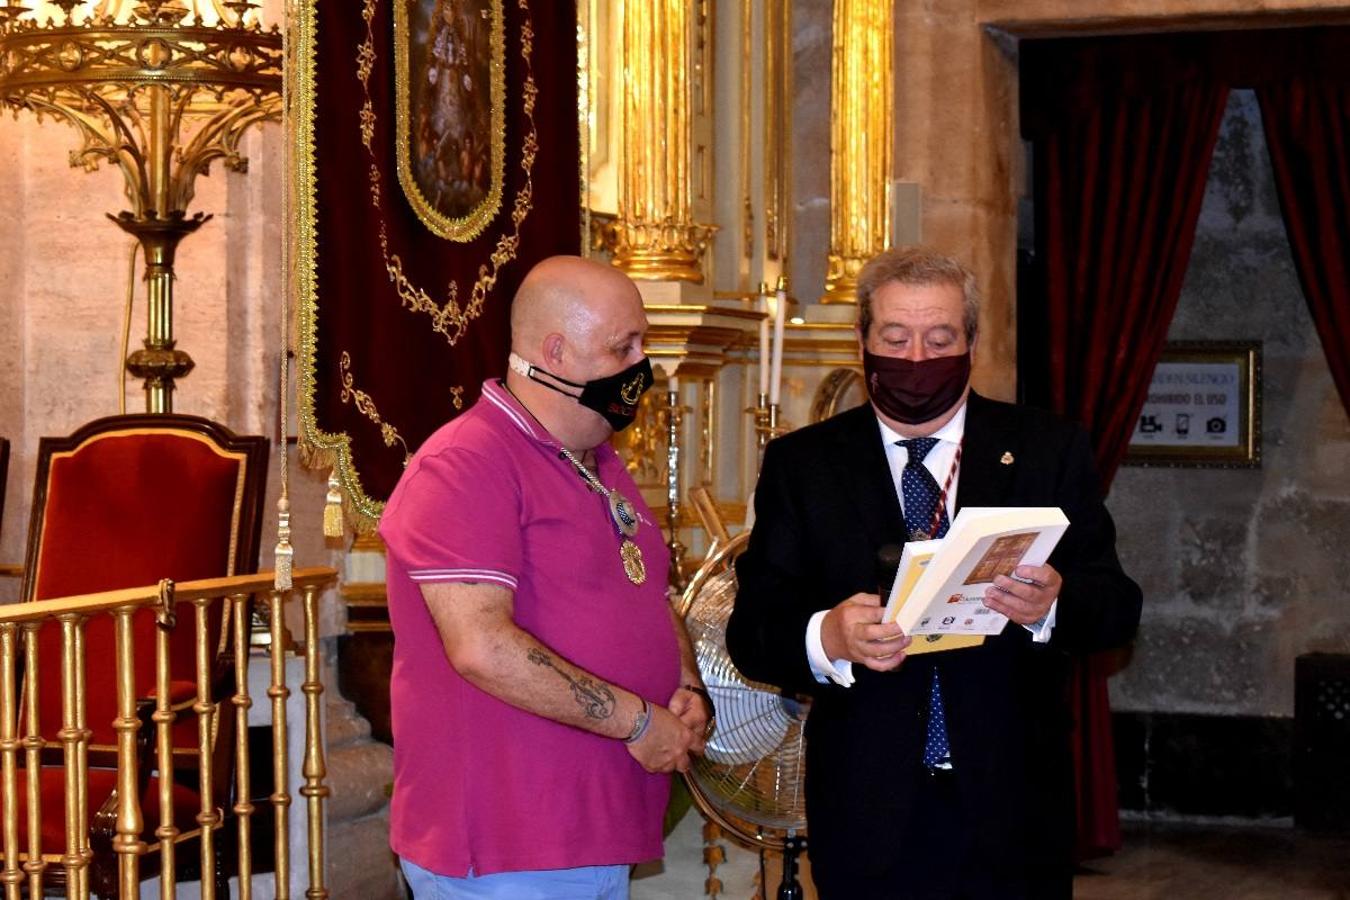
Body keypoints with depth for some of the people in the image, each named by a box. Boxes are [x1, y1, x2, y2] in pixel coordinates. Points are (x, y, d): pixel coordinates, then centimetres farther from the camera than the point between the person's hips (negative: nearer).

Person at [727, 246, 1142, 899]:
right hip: (869, 814, 0)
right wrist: (827, 638, -24)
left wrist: (1052, 607, -23)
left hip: (1012, 809, 0)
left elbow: (1116, 606, -1)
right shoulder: (801, 464, 5)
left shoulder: (1049, 450, 6)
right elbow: (752, 632, -3)